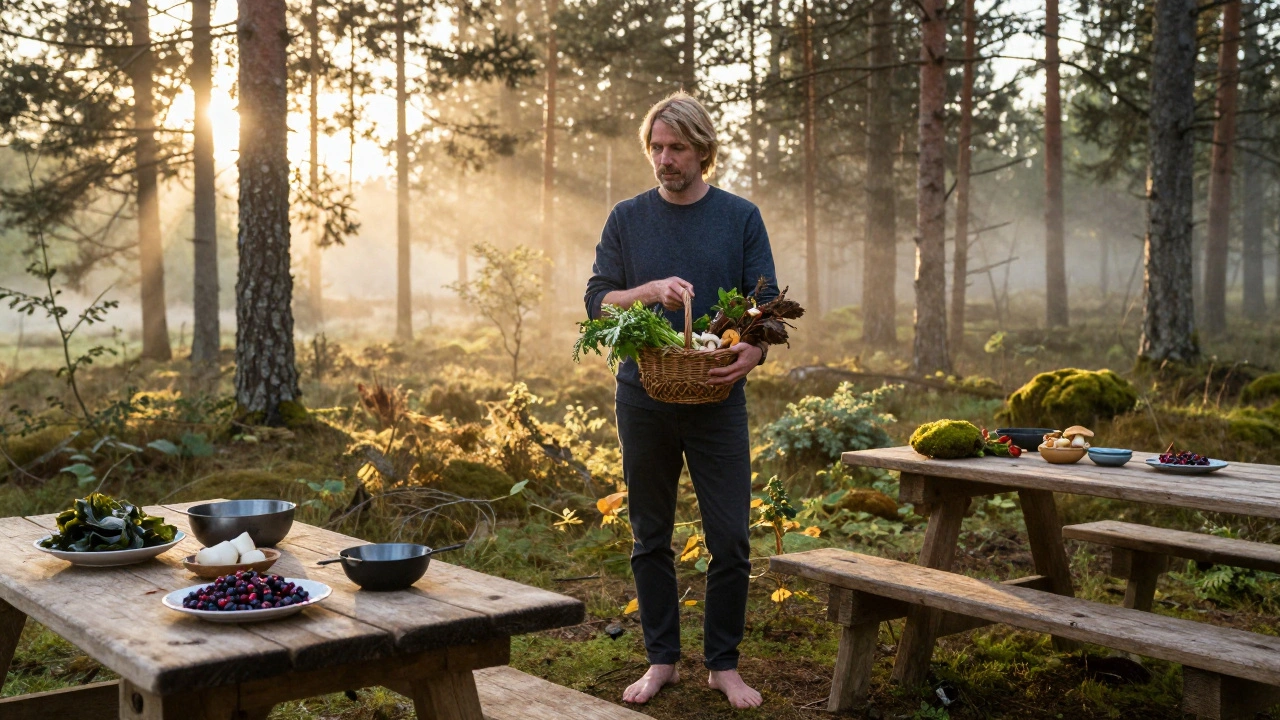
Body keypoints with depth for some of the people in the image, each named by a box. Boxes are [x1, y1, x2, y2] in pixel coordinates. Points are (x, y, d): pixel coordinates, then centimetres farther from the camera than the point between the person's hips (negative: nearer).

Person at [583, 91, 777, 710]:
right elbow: (597, 301, 3)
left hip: (717, 400, -1)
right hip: (643, 399, 1)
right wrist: (651, 291, -16)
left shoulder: (740, 218, 4)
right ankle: (662, 659, 22)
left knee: (730, 541, -1)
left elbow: (767, 306, 1)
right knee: (650, 539, 9)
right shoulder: (627, 219, 7)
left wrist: (753, 352, -21)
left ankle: (724, 664, 15)